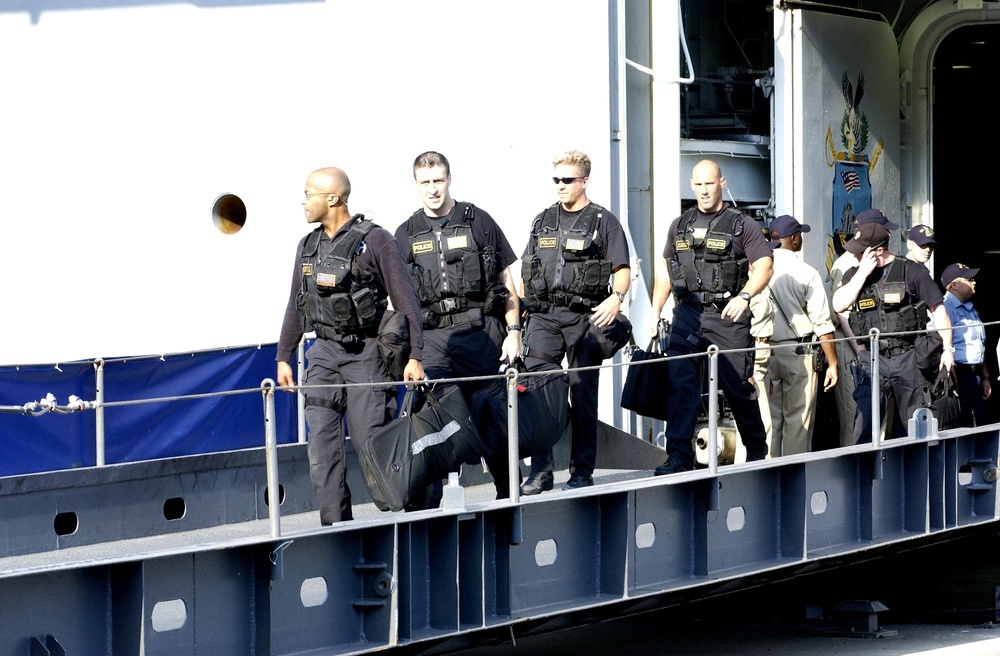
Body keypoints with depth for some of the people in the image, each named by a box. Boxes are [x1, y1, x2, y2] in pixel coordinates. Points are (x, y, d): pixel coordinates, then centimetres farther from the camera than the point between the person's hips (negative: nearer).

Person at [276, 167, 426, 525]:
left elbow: (406, 301, -7)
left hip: (367, 354, -6)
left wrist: (414, 355, -13)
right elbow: (296, 306, 22)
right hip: (324, 352, 6)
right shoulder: (308, 246, 12)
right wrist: (283, 357, 20)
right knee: (321, 444, -5)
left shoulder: (375, 241, -7)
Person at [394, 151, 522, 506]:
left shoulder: (478, 221, 6)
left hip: (480, 332, -1)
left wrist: (513, 331, -1)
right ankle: (426, 502, -9)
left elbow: (507, 280, 6)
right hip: (431, 336, 1)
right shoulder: (406, 234, 12)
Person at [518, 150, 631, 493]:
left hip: (585, 317, -4)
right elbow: (526, 271, 22)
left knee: (582, 396, 0)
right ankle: (540, 471, -3)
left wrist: (616, 298, -20)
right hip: (543, 316, 4)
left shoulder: (603, 221, 4)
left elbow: (622, 270, -1)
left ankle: (582, 473, 6)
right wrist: (519, 310, 13)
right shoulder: (543, 221, 17)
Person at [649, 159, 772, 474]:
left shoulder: (741, 224, 2)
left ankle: (757, 451, 22)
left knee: (739, 386, 3)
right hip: (687, 315, 3)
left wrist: (744, 297, -21)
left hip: (728, 316, -3)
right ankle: (679, 457, -14)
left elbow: (763, 265, -5)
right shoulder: (680, 226, 15)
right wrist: (655, 312, 15)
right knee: (679, 383, -12)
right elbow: (664, 270, 23)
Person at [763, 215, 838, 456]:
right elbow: (822, 323, -7)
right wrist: (832, 364, 0)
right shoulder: (806, 273, -7)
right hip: (798, 354, -3)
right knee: (798, 420, 2)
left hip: (763, 352, 3)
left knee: (769, 420, 8)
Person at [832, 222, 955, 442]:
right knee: (864, 425, -8)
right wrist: (863, 272, -7)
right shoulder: (855, 274, 10)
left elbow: (938, 309, 2)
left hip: (907, 359, -2)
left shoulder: (912, 271, 0)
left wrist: (947, 349, -4)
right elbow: (839, 305, -5)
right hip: (873, 359, 2)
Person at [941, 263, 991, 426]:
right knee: (961, 427, -6)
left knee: (978, 424, 10)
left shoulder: (971, 310, 18)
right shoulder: (947, 308, -12)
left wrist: (985, 378, 19)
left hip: (976, 376, 9)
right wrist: (953, 384, -22)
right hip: (959, 375, -9)